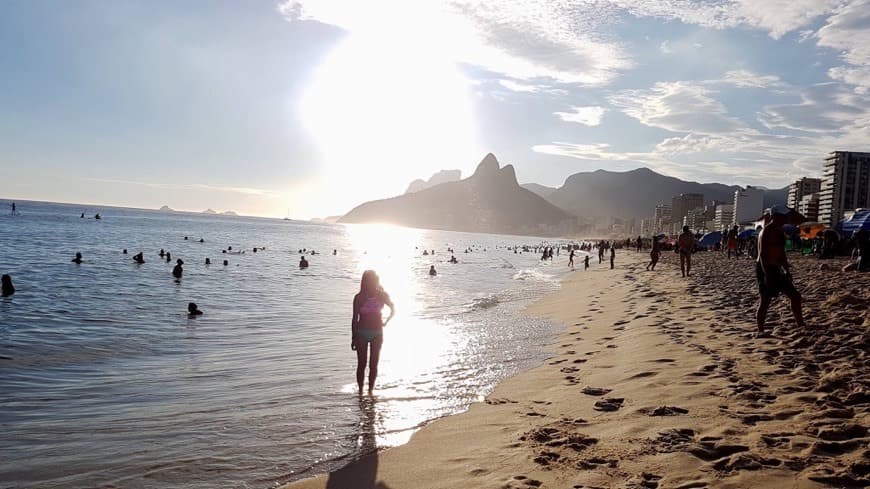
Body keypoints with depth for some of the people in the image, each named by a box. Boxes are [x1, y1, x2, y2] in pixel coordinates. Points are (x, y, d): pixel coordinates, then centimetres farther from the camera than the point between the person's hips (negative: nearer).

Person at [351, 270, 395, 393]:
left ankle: (370, 391, 15)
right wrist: (353, 338, -4)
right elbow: (355, 318, -4)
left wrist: (385, 322, 6)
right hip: (361, 333, -1)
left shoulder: (382, 296, -4)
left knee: (373, 365, 4)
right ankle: (360, 391, 11)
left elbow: (393, 310, 13)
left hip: (377, 333, 1)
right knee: (361, 364, 2)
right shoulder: (359, 297, -8)